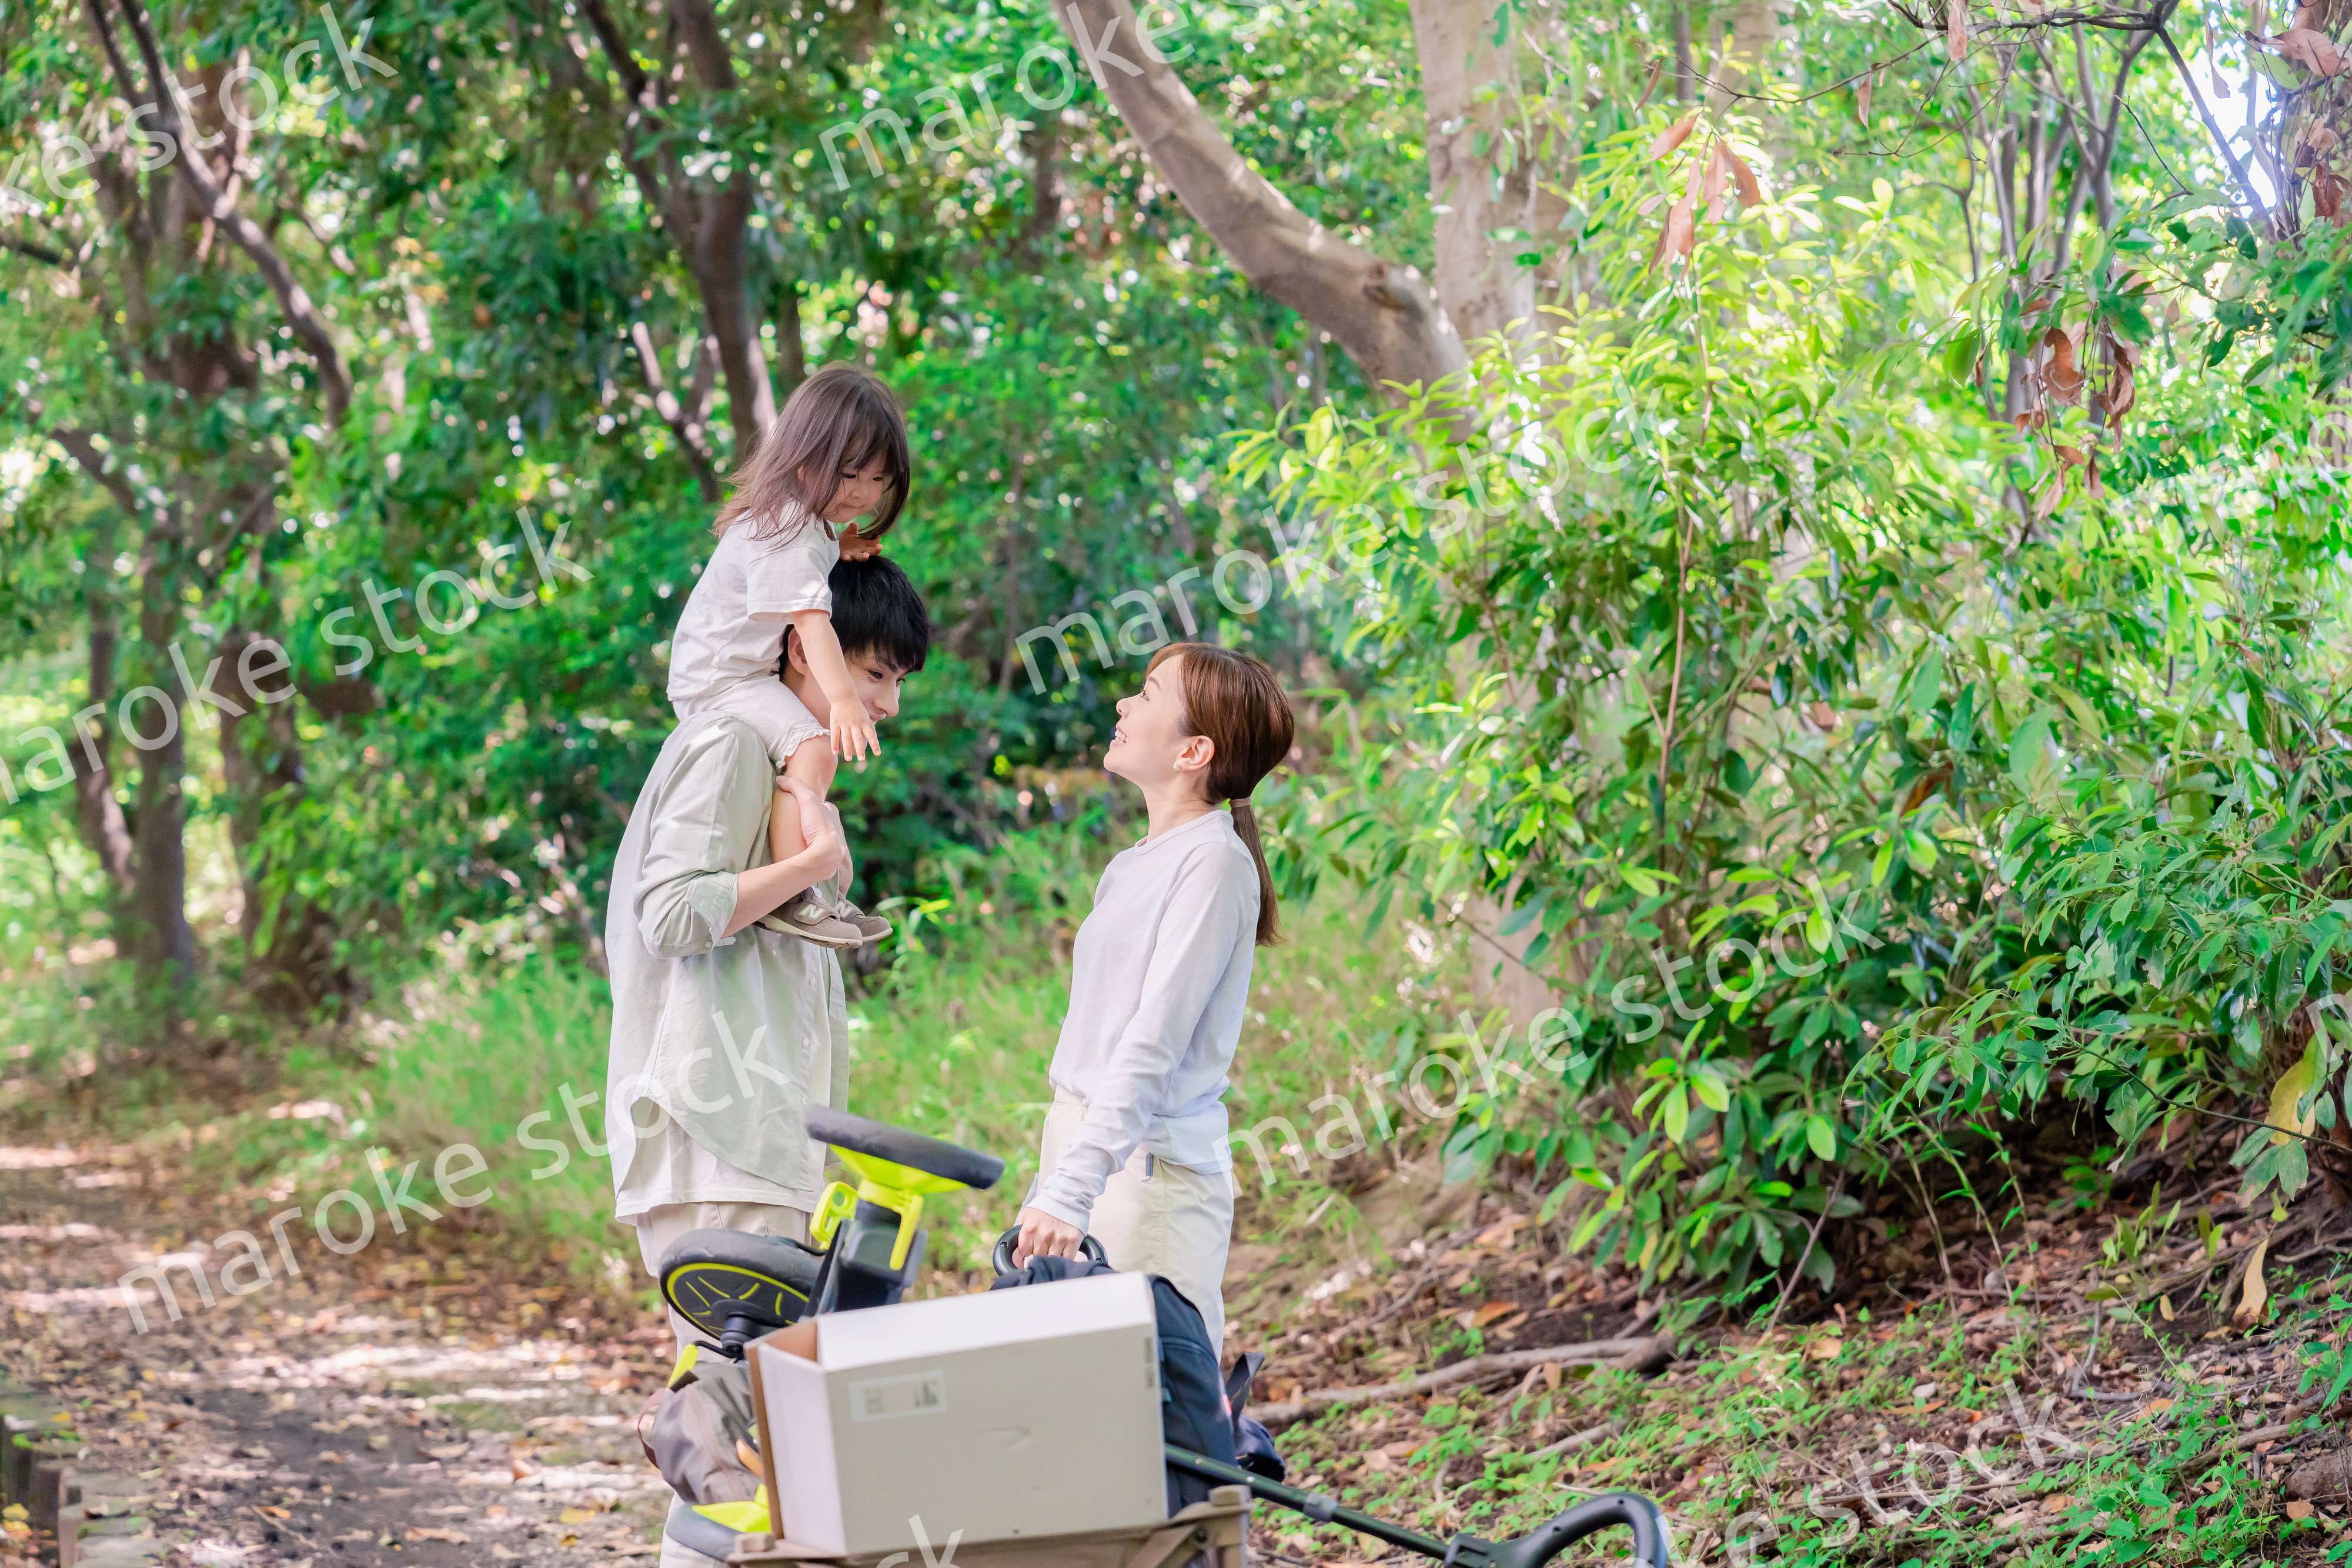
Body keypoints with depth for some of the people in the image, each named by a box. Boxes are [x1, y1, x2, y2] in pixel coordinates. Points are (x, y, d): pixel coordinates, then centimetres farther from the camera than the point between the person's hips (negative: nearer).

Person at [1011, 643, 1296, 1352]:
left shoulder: (1213, 862, -11)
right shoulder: (1132, 866, 17)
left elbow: (1155, 1043, -20)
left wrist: (1071, 1192, -27)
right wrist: (1052, 1182, 19)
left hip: (1151, 1167, -8)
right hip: (1085, 1146, 8)